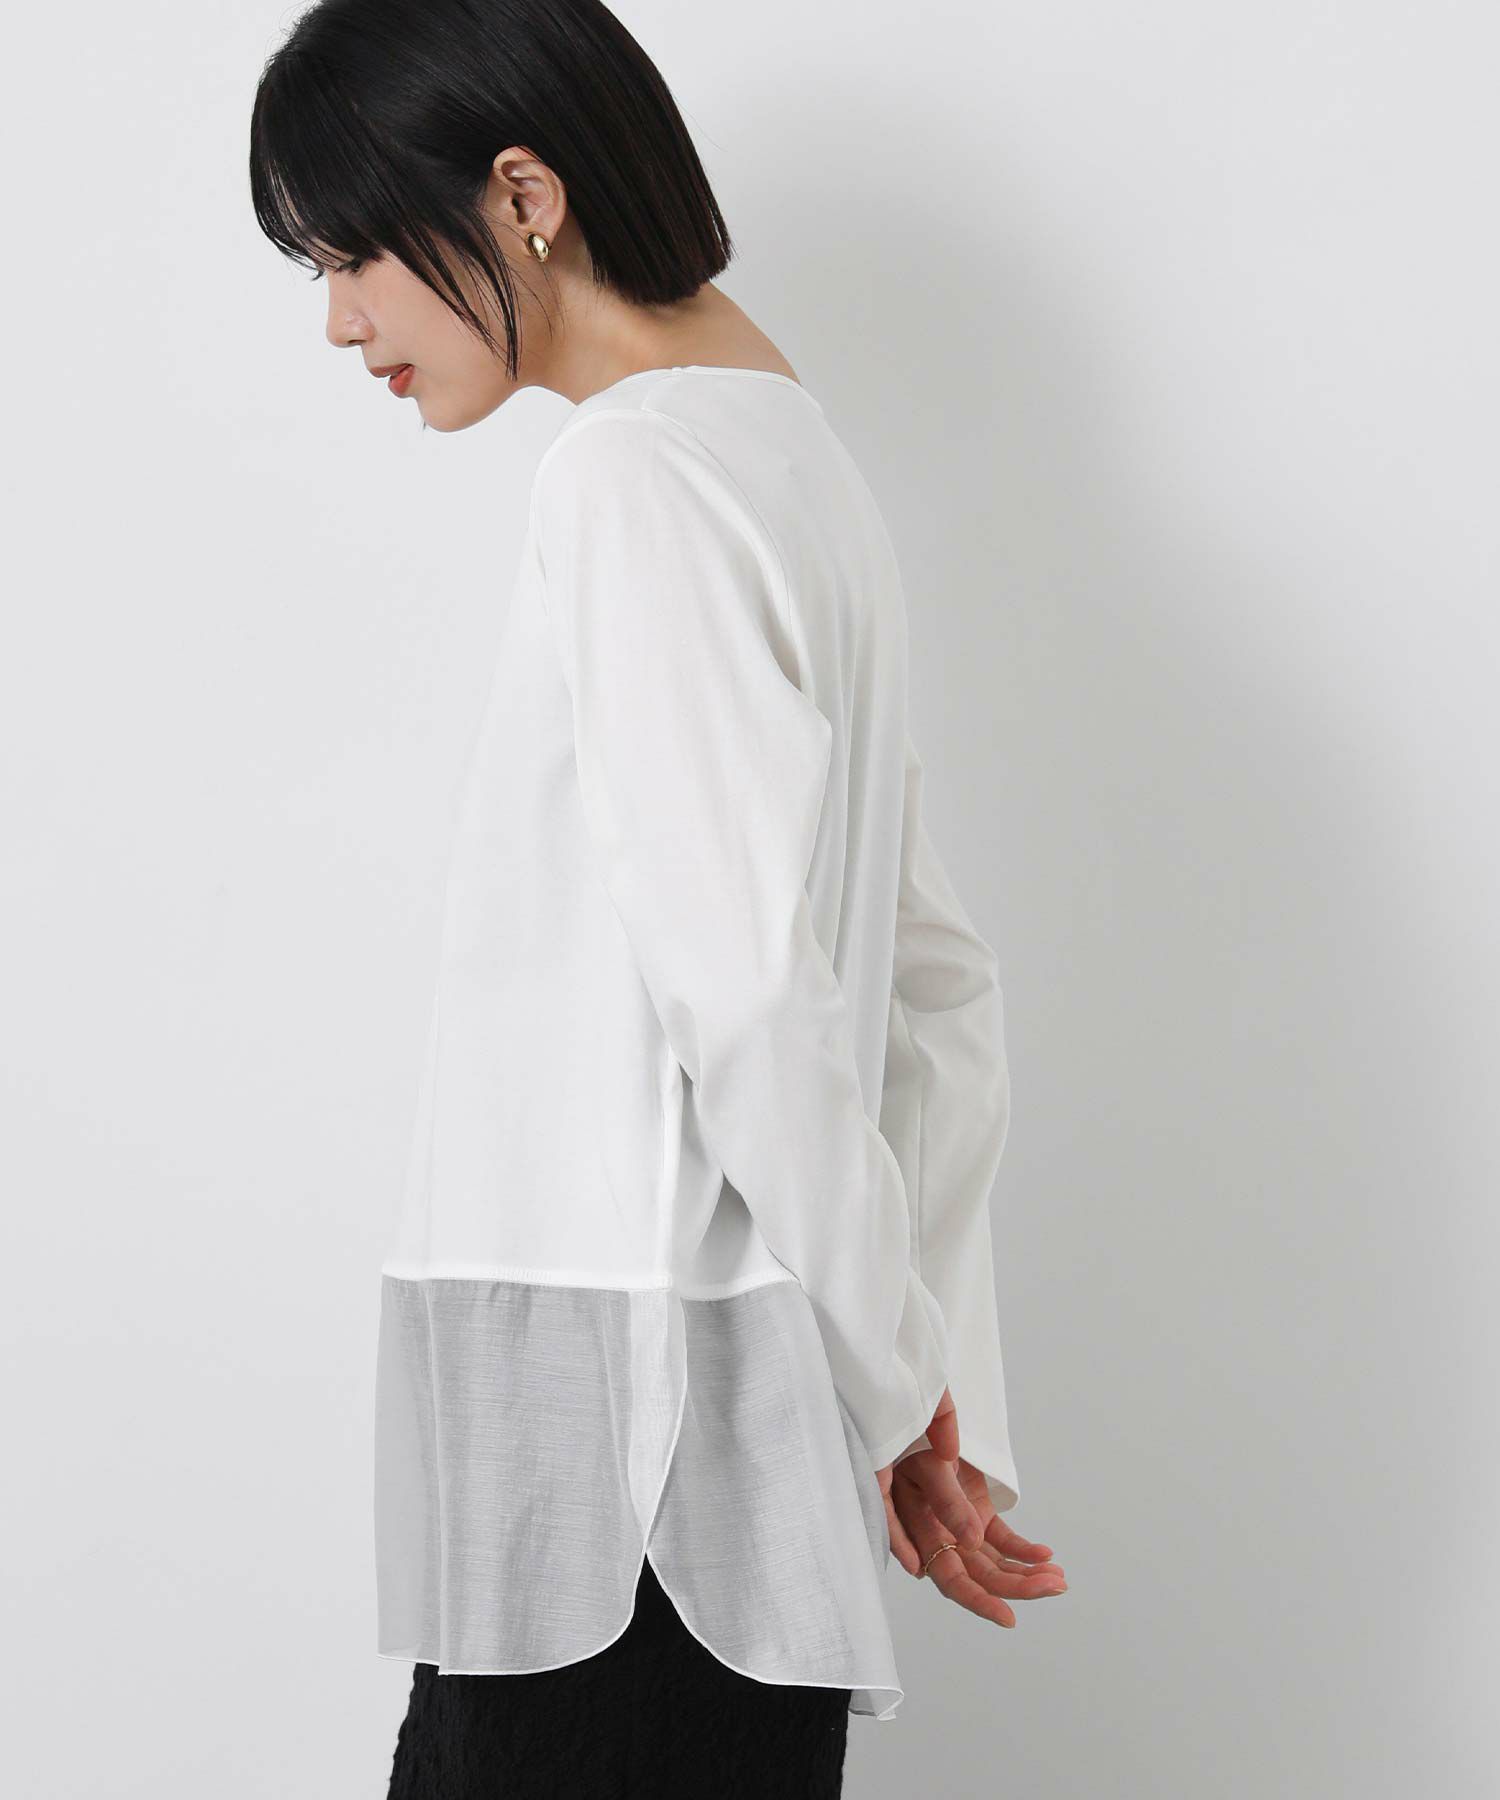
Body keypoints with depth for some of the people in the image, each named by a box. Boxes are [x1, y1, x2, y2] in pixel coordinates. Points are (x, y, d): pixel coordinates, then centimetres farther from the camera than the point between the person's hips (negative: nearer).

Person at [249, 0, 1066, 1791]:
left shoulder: (638, 476, -12)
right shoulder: (791, 452, 18)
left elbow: (747, 988, -18)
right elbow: (941, 987, 18)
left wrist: (890, 1377, -6)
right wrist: (928, 1392, 14)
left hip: (626, 1458, -9)